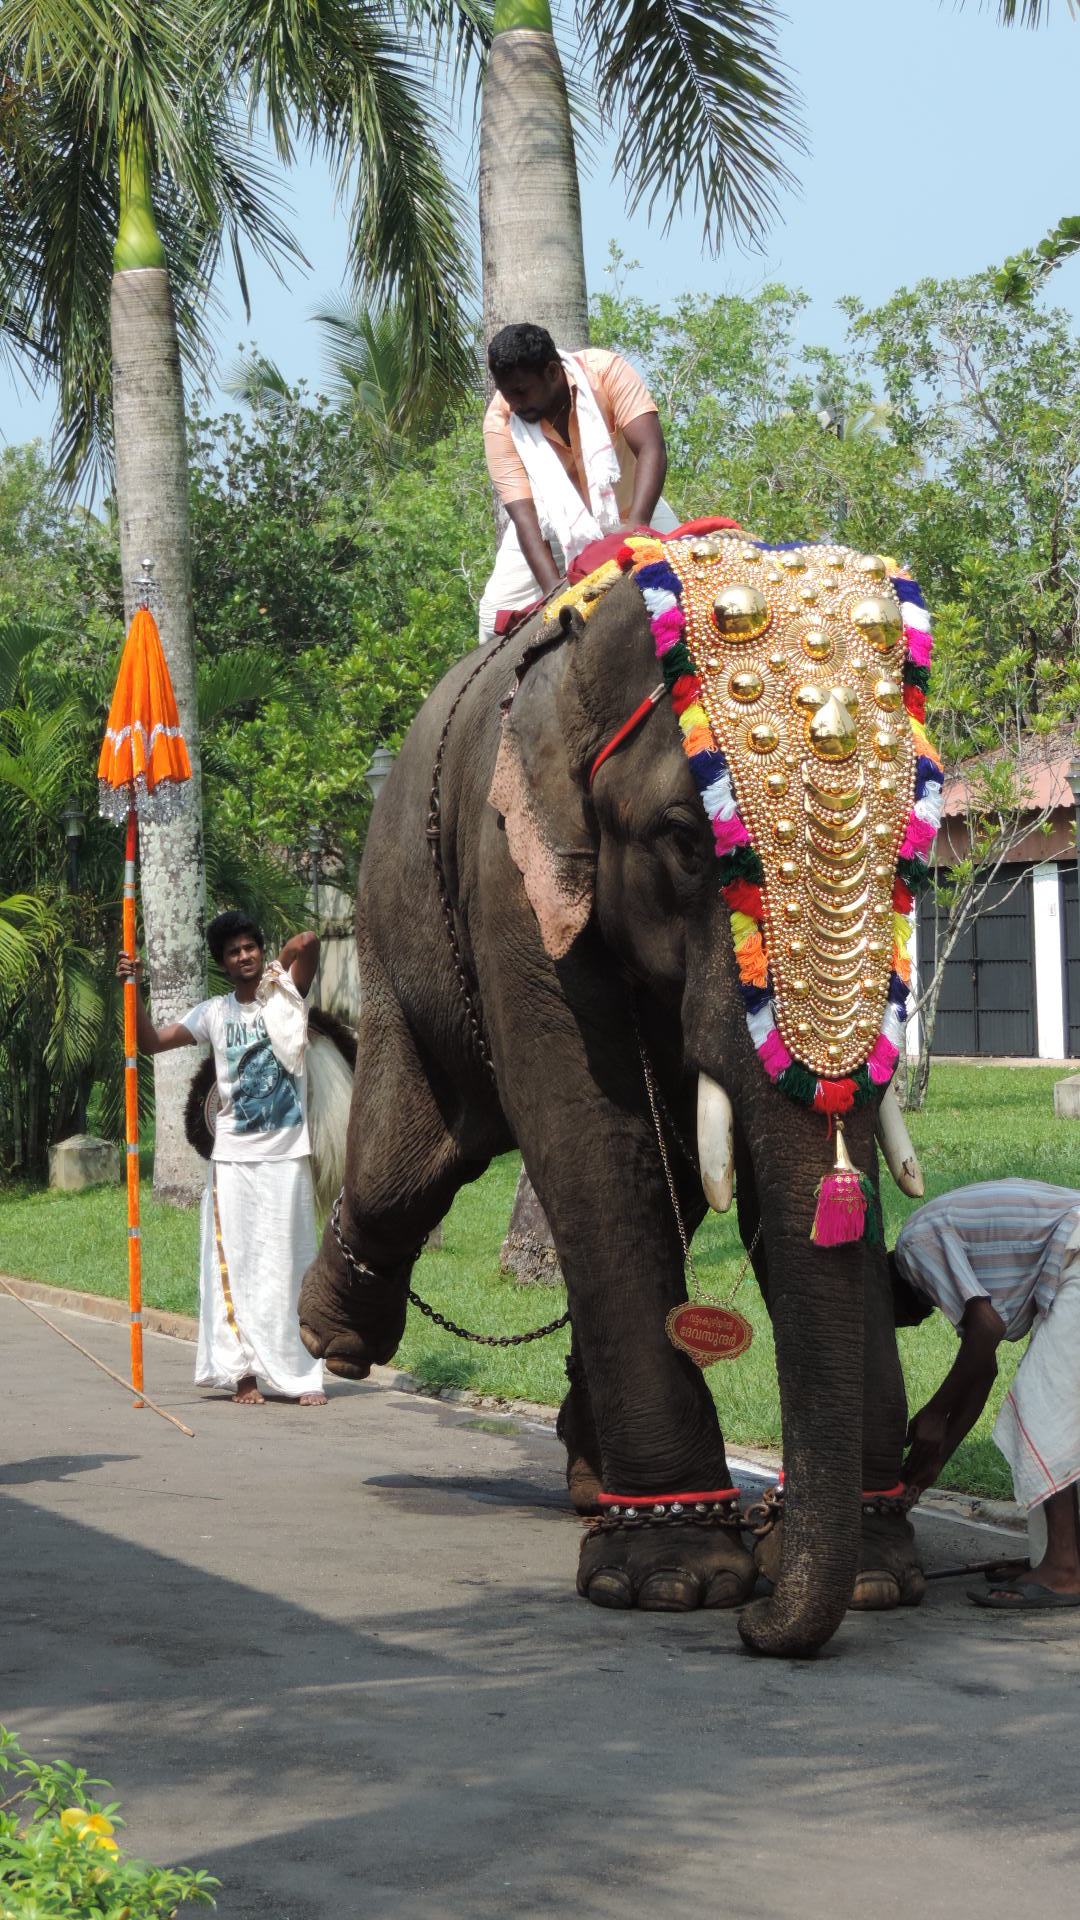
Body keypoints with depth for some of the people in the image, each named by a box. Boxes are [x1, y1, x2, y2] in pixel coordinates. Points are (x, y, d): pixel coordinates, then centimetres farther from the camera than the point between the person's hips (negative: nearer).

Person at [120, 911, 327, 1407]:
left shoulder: (285, 998, 3)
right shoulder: (214, 1013, 9)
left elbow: (307, 942, -13)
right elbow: (152, 1041, 8)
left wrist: (279, 969, 5)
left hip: (287, 1156, -2)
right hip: (234, 1157, 2)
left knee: (288, 1264, 0)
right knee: (236, 1264, -2)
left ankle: (302, 1375, 1)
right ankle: (244, 1372, 1)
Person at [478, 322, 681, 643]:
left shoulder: (604, 371, -26)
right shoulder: (500, 420, -24)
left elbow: (652, 450, -35)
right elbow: (524, 514, -29)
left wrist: (634, 529, -51)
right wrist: (553, 590, -44)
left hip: (630, 512, -1)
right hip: (554, 529, 1)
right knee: (497, 613, -12)